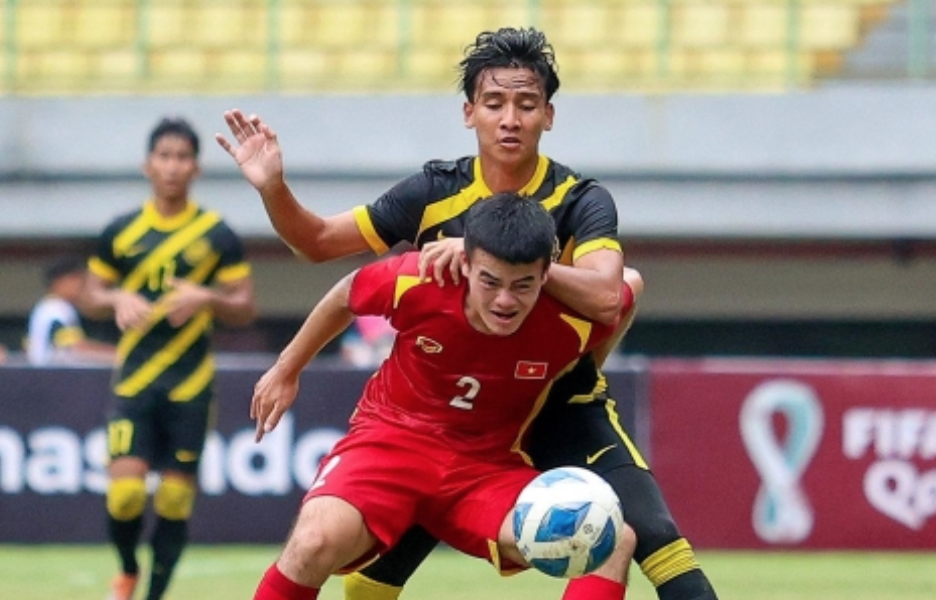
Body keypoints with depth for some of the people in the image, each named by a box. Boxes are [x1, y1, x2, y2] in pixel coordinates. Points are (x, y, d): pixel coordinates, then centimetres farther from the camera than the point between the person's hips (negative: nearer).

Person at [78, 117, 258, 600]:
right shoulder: (121, 232, 6)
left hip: (190, 385, 0)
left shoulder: (217, 235, 2)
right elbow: (89, 298, 13)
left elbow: (245, 309, 3)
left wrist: (206, 298, -17)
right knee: (124, 491, -11)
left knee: (176, 497, -1)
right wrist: (118, 300, -10)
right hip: (134, 382, 0)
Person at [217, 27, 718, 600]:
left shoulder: (582, 202, -14)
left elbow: (605, 297, -33)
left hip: (565, 412, -2)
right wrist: (273, 187, -17)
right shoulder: (435, 192, -7)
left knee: (656, 538, -20)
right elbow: (320, 241, 3)